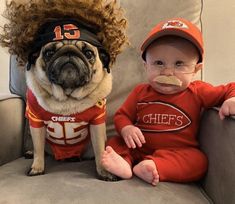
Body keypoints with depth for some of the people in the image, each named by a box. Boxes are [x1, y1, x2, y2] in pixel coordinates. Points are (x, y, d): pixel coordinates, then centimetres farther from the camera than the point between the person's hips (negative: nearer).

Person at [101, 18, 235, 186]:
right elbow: (122, 115, 5)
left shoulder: (197, 92, -5)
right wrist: (126, 129, -18)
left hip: (180, 152, -2)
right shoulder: (140, 92, 0)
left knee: (198, 161, -28)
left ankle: (155, 167, -40)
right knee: (114, 143, -11)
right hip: (138, 148, 2)